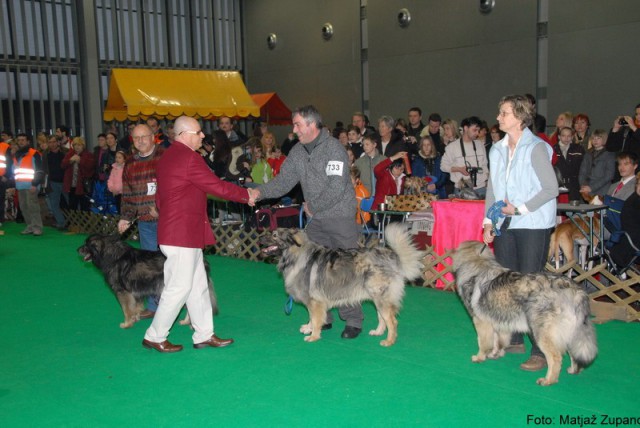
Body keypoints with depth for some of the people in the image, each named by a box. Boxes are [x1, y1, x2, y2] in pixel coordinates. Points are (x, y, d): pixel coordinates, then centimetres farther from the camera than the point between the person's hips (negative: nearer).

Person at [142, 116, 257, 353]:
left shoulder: (166, 158, 15)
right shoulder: (189, 158, -17)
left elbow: (159, 197, 20)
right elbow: (218, 187, -15)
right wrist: (247, 194, -3)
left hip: (176, 231, 10)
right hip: (184, 235, -10)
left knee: (198, 286, 13)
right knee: (179, 288, -1)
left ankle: (204, 335, 21)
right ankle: (154, 337, 11)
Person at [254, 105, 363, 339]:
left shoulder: (333, 148, -14)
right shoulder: (298, 152, 7)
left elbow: (336, 187, -21)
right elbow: (283, 181, 5)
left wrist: (313, 206, -11)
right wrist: (260, 192, -11)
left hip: (340, 217, -7)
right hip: (315, 219, 7)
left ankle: (353, 320, 8)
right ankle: (322, 318, 20)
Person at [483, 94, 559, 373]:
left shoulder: (536, 148, -8)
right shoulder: (498, 149, 12)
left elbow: (551, 188, -10)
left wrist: (520, 209, -16)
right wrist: (488, 222, 8)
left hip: (533, 225, -7)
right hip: (505, 225, 7)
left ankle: (540, 351, 1)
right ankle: (514, 341, 24)